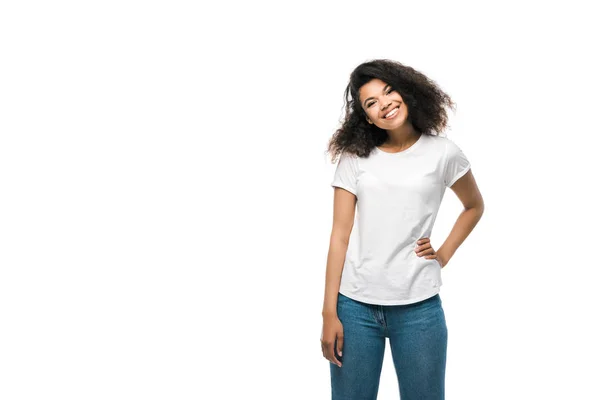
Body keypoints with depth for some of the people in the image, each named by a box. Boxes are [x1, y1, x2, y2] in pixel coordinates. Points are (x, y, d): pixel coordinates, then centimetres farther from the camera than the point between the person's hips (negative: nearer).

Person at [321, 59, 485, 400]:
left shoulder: (443, 153, 2)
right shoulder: (354, 157, 3)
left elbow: (474, 206, 20)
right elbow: (340, 235, 0)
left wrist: (444, 254, 5)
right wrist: (330, 312, -4)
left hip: (418, 306, 0)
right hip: (355, 305, 1)